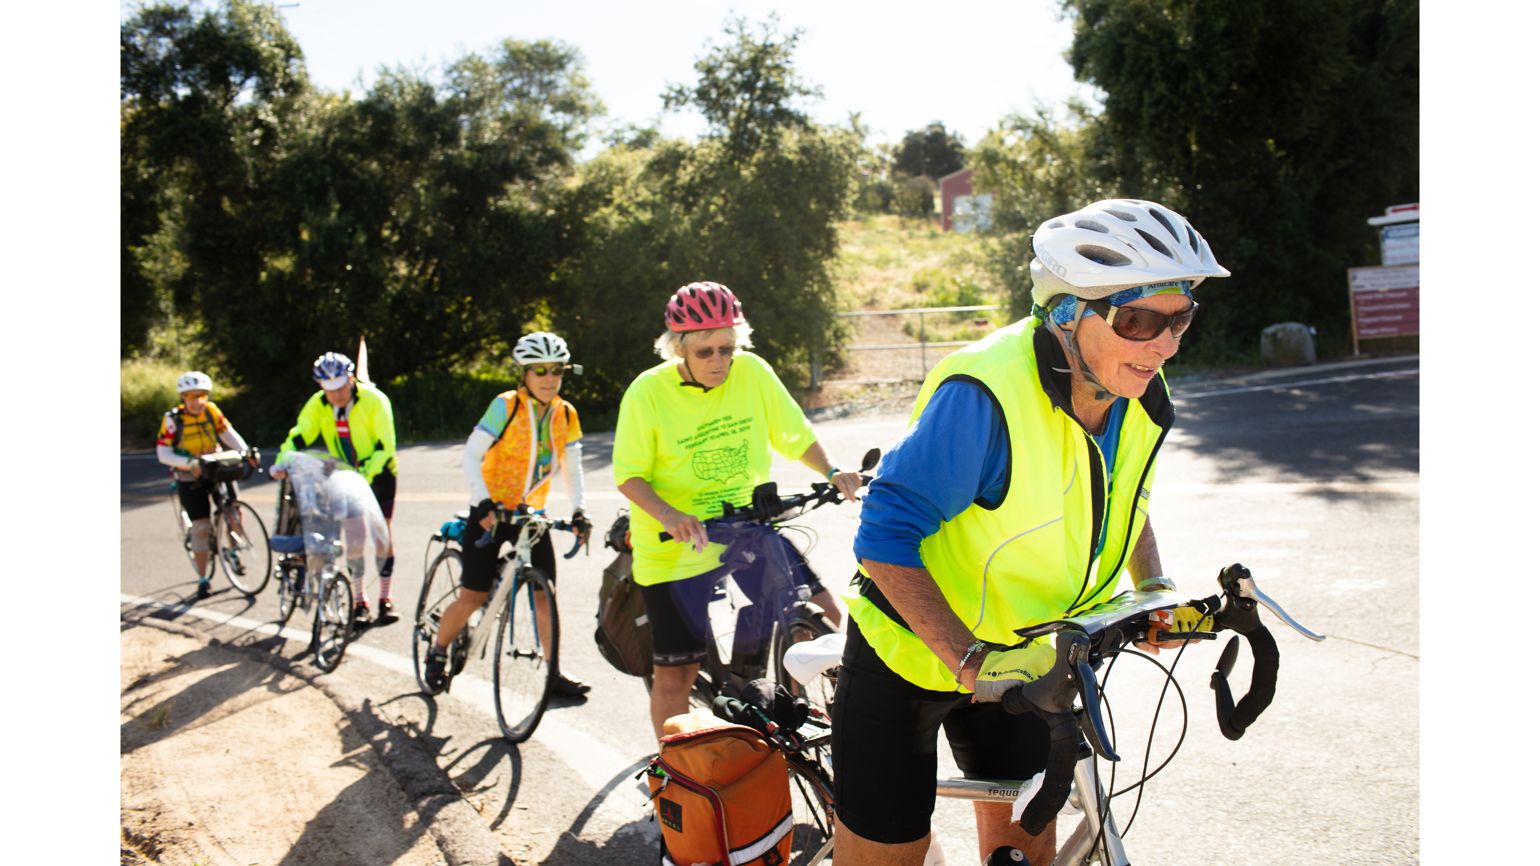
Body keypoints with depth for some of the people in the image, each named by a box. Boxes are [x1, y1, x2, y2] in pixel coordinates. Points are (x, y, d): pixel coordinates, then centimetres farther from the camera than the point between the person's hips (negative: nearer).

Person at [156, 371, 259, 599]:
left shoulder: (212, 411, -6)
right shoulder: (173, 419, -14)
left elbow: (228, 433, -9)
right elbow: (163, 453, -17)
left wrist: (246, 452, -26)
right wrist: (188, 462, -32)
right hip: (191, 478, -2)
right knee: (201, 528, -6)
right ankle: (203, 580, 4)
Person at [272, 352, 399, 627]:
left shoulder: (374, 400, -22)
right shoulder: (318, 404, -11)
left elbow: (385, 445, -23)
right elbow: (298, 436, -13)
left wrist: (366, 473, -35)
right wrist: (282, 462, -31)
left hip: (378, 473, -3)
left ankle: (386, 599, 6)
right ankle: (359, 602, 7)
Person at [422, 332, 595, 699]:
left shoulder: (566, 415, -1)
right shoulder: (506, 406, -15)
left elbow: (572, 467, 4)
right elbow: (471, 456, -16)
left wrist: (578, 511, -10)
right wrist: (483, 503, -26)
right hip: (491, 513, -4)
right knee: (473, 597, -1)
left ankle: (554, 672, 9)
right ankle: (437, 653, 24)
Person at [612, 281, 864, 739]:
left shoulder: (753, 372, -7)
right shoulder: (648, 392, -15)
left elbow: (795, 436, 1)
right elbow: (629, 475, -12)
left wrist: (831, 472, -17)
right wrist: (669, 515, -30)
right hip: (675, 549, -3)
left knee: (825, 618, -8)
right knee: (675, 673, 4)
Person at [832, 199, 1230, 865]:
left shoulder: (1140, 396, -8)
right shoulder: (986, 392, -32)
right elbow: (887, 539, -29)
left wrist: (1153, 587, 2)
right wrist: (969, 660, -35)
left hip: (1017, 656, 6)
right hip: (914, 652, -6)